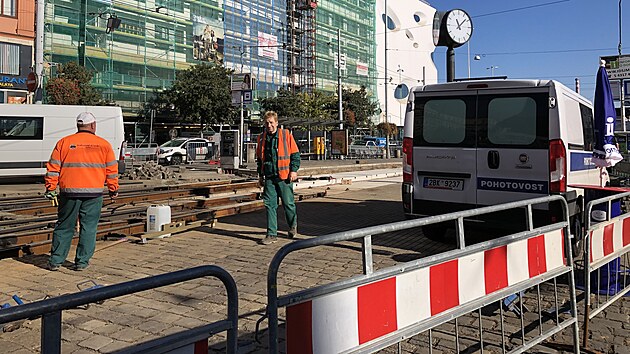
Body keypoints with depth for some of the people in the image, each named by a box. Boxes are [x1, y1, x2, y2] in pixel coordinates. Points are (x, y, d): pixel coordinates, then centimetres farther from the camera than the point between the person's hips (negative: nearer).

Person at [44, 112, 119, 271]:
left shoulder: (64, 143, 5)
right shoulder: (104, 144, 4)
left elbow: (53, 168, 4)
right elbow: (112, 170, 6)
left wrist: (50, 188, 9)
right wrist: (113, 189, 14)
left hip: (69, 192, 1)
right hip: (93, 193, -1)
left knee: (64, 226, 11)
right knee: (88, 227, 7)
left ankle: (55, 260, 15)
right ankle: (82, 262, 9)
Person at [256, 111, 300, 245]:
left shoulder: (286, 135, -2)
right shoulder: (262, 138, 10)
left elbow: (295, 154, 0)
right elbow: (259, 158, 20)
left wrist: (294, 170, -8)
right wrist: (261, 175, 17)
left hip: (284, 176, -3)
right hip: (269, 177, 4)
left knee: (288, 203, 5)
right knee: (270, 205, 1)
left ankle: (293, 226, 32)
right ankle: (272, 234, 7)